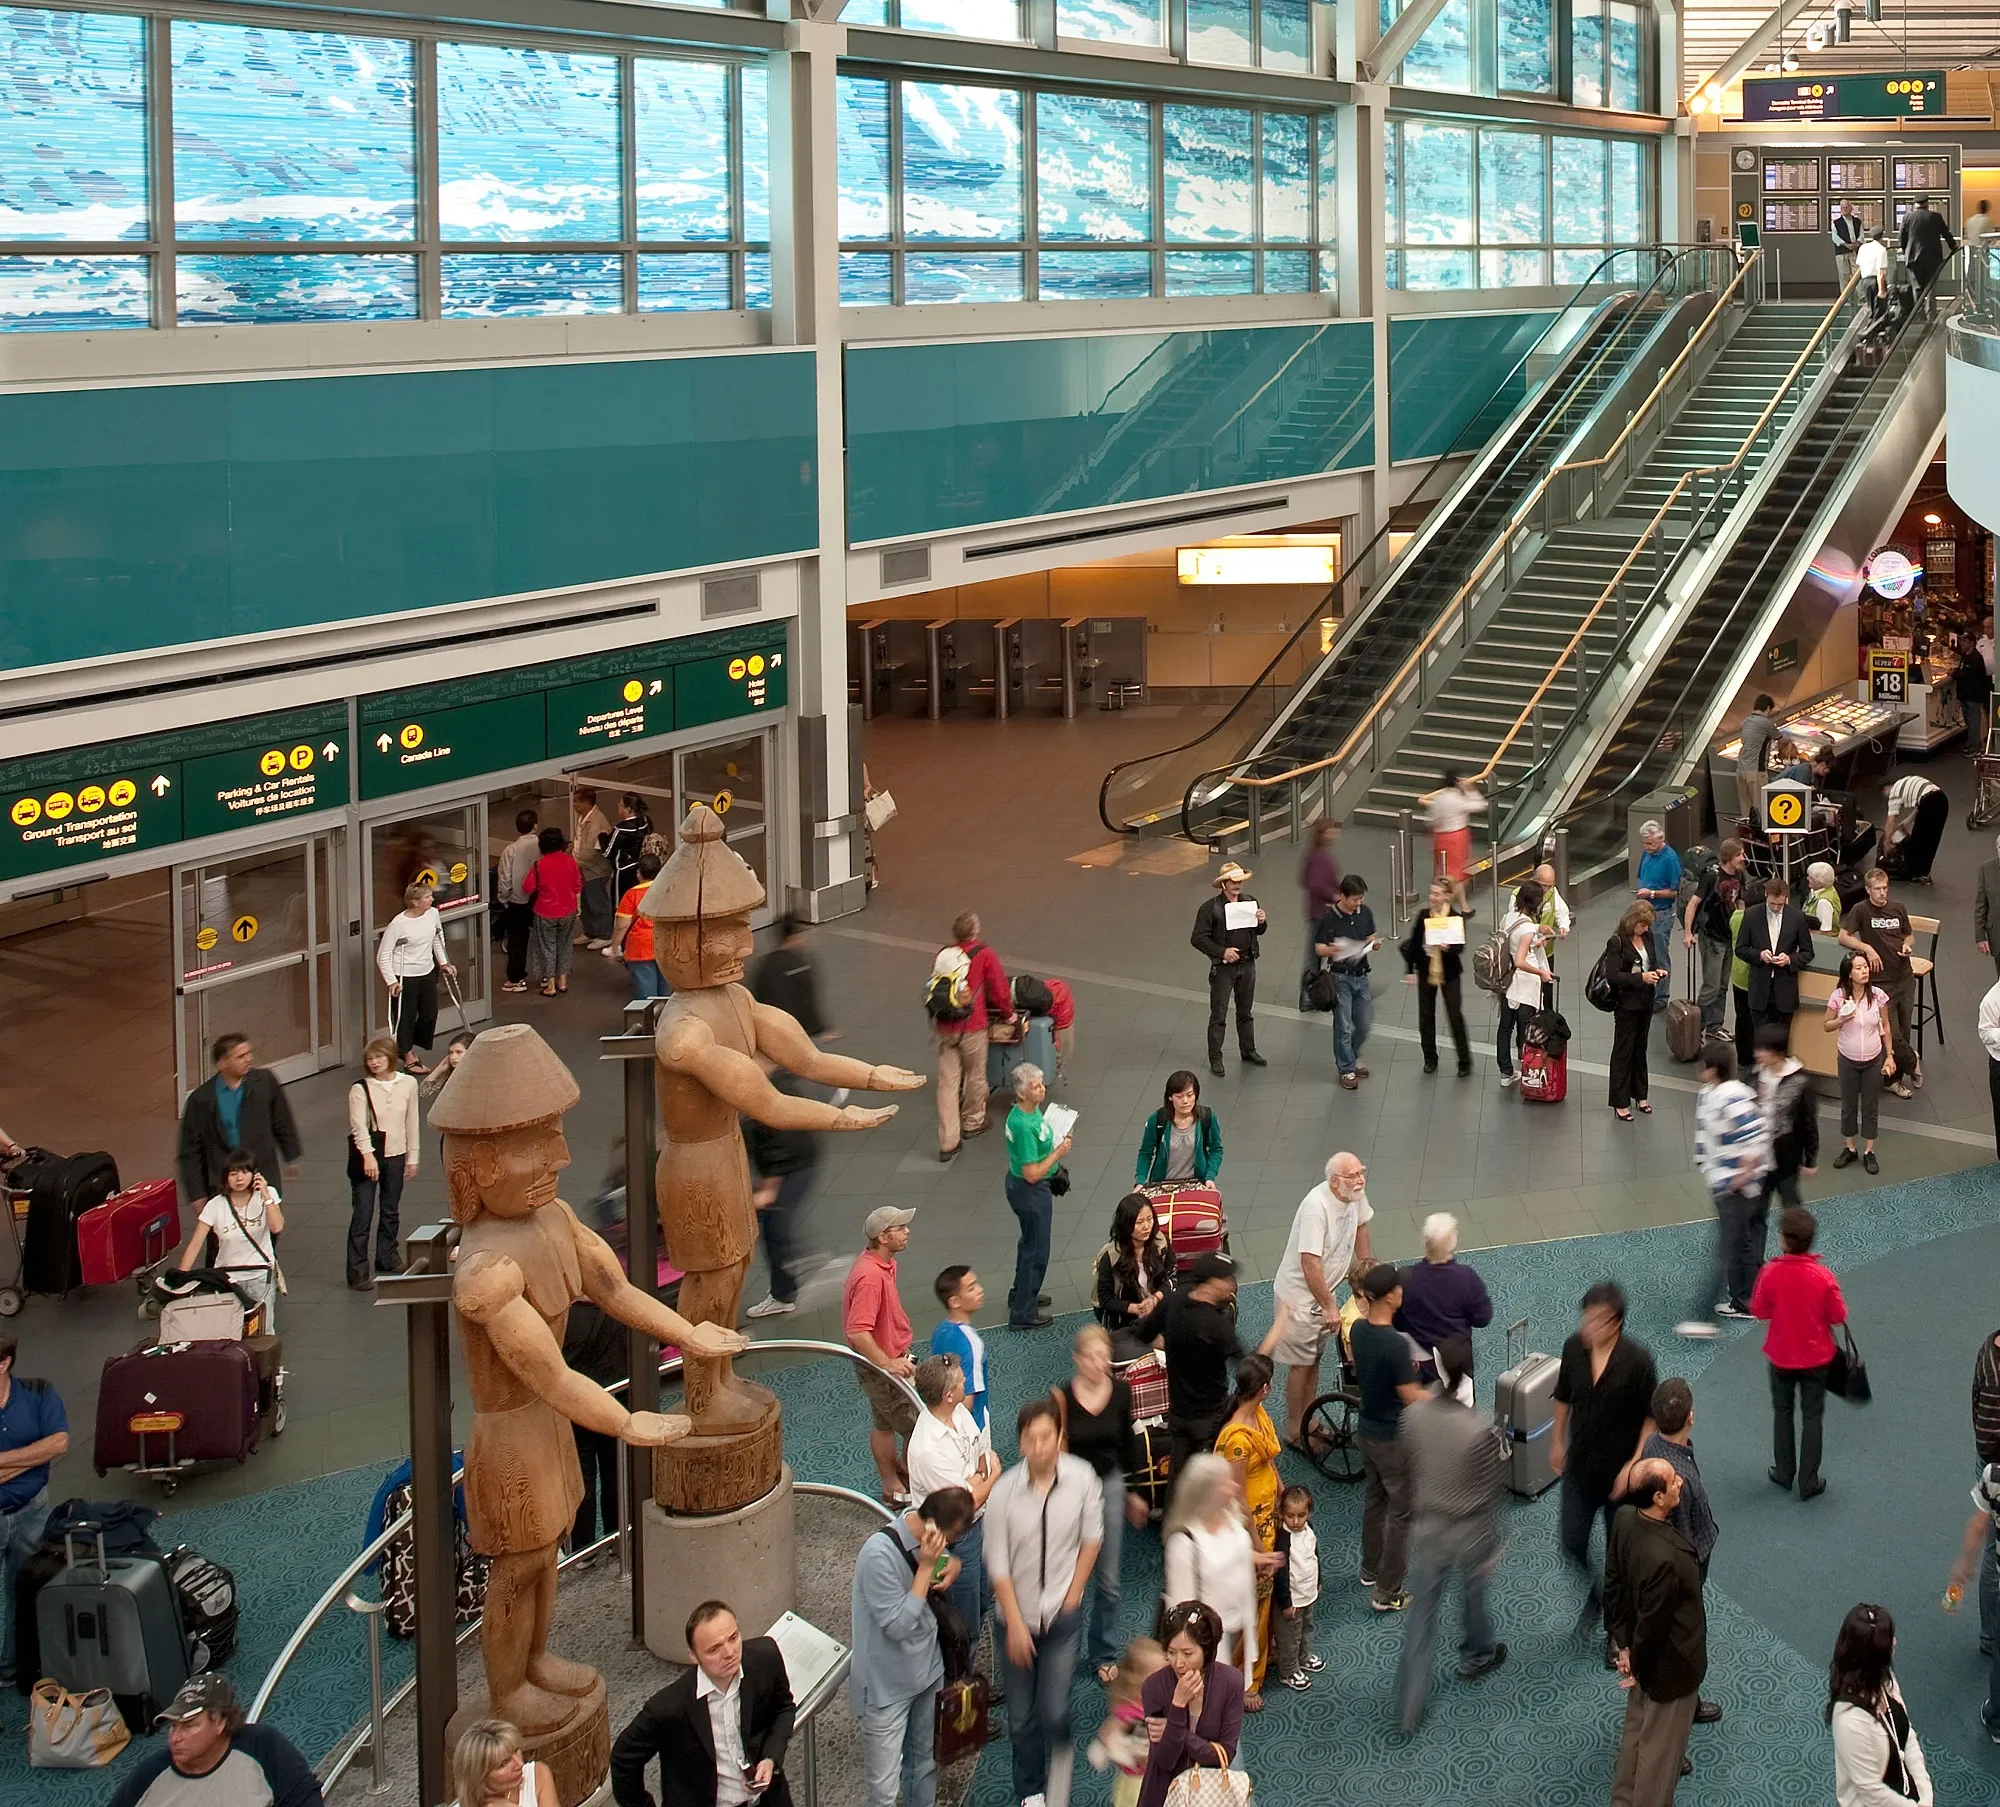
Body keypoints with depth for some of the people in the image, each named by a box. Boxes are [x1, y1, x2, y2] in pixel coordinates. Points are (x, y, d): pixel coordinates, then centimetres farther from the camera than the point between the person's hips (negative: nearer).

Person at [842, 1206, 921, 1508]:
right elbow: (858, 1334, -35)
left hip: (889, 1359, 10)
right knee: (919, 1429, 1)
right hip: (881, 1368, -10)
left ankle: (893, 1480, 36)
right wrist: (889, 1364, -35)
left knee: (884, 1424, 22)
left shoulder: (882, 1264, 2)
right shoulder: (871, 1277, -32)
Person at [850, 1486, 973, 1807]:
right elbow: (898, 1625, -26)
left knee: (924, 1764, 22)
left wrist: (951, 1564, -7)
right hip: (886, 1687, -8)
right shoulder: (879, 1554, -28)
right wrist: (926, 1567, -28)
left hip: (926, 1671, 8)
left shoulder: (927, 1540, -5)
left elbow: (948, 1557, 18)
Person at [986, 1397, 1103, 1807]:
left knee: (1054, 1713, -8)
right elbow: (997, 1564, -12)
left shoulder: (1082, 1479, -14)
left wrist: (1073, 1593, -2)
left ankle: (1061, 1751, 27)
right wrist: (1016, 1623, -13)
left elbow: (1092, 1538, 0)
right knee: (1021, 1718, 12)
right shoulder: (1004, 1493, -18)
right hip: (1017, 1613, 0)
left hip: (1062, 1615, 0)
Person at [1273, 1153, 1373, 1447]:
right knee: (1301, 1363, 2)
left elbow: (1360, 1225, 14)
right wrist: (1329, 1307, -29)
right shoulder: (1316, 1207, -34)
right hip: (1299, 1293, -8)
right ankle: (1294, 1431, 15)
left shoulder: (1355, 1196, -9)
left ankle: (1307, 1422, 32)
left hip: (1323, 1289, 8)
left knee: (1314, 1357, 19)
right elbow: (1310, 1263, -34)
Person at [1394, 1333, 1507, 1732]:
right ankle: (1476, 1656, 54)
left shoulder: (1413, 1416, -16)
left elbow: (1410, 1472, 0)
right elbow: (1488, 1495, -17)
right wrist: (1492, 1545, -4)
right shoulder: (1479, 1429, -28)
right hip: (1468, 1530, -2)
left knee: (1421, 1615, 12)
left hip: (1427, 1529, 2)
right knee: (1474, 1592, 27)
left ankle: (1409, 1708, 14)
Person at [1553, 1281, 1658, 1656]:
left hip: (1621, 1471, -3)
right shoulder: (1574, 1348, -9)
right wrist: (1557, 1441, 16)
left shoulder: (1637, 1359, -21)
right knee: (1572, 1542, 6)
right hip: (1580, 1466, 3)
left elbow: (1651, 1417, -13)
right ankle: (1595, 1592, 38)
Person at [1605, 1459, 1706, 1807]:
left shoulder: (1624, 1518, -15)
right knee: (1660, 1751, 15)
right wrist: (1639, 1668, -8)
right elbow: (1652, 1624, -27)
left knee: (1637, 1731, 29)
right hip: (1670, 1667, -8)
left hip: (1643, 1654, 8)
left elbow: (1613, 1583, -2)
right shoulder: (1664, 1559, -40)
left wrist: (1625, 1645, 6)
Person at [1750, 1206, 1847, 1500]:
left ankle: (1784, 1473, 32)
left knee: (1782, 1412, 22)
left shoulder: (1770, 1273, -22)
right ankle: (1808, 1483, 18)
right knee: (1812, 1417, 13)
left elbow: (1759, 1310, -8)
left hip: (1781, 1356, 0)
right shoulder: (1823, 1276, -22)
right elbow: (1838, 1315, -12)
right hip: (1816, 1356, 0)